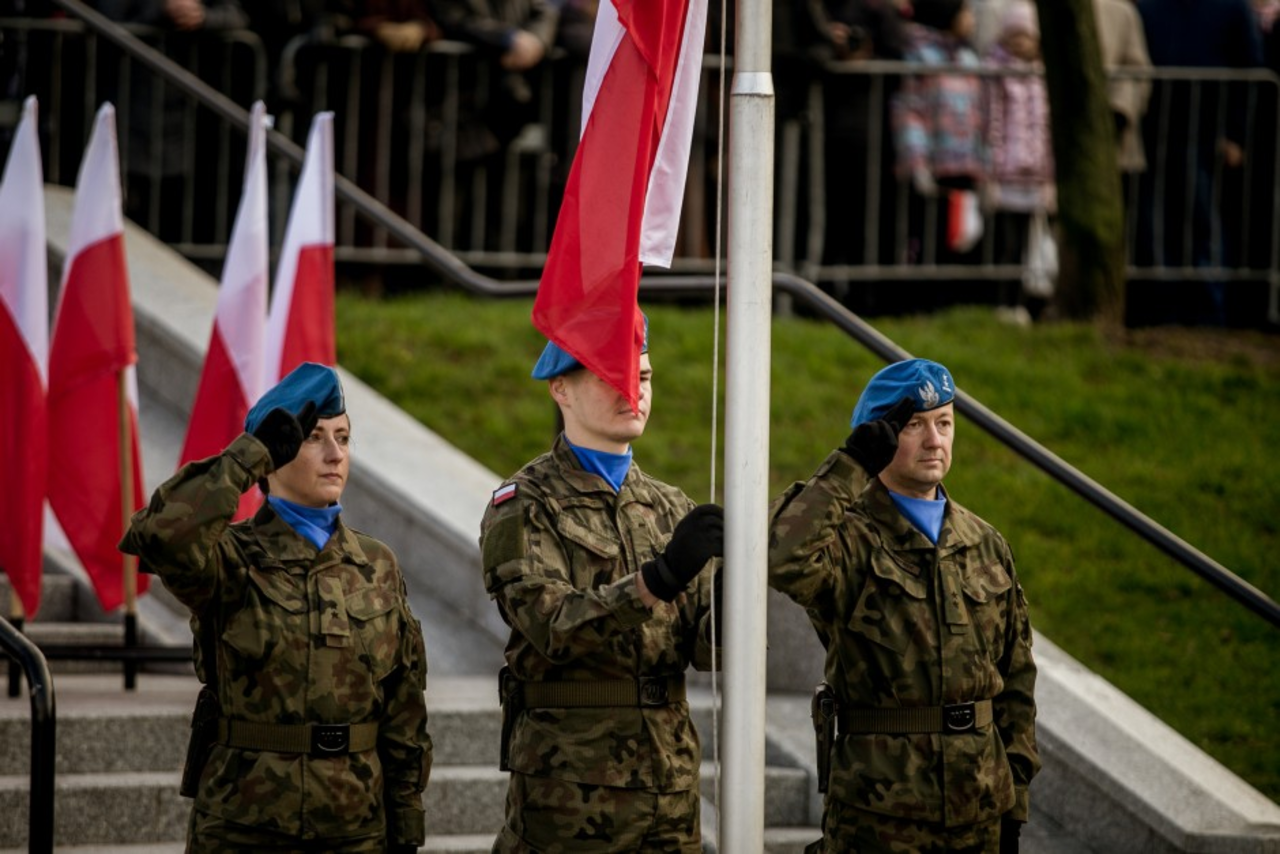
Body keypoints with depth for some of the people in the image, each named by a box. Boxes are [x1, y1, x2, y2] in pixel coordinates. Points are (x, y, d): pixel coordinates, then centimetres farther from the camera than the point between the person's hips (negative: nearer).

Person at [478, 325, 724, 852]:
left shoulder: (671, 509, 14)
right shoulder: (525, 507, -4)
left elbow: (702, 647, 6)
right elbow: (553, 626, -20)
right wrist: (660, 577, -32)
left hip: (669, 784, 5)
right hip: (569, 785, -5)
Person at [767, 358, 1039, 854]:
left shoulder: (985, 547, 13)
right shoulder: (852, 538, -4)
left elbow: (1016, 682, 15)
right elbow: (784, 560, -30)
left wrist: (1015, 797, 9)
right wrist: (850, 465, -21)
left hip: (980, 810, 5)